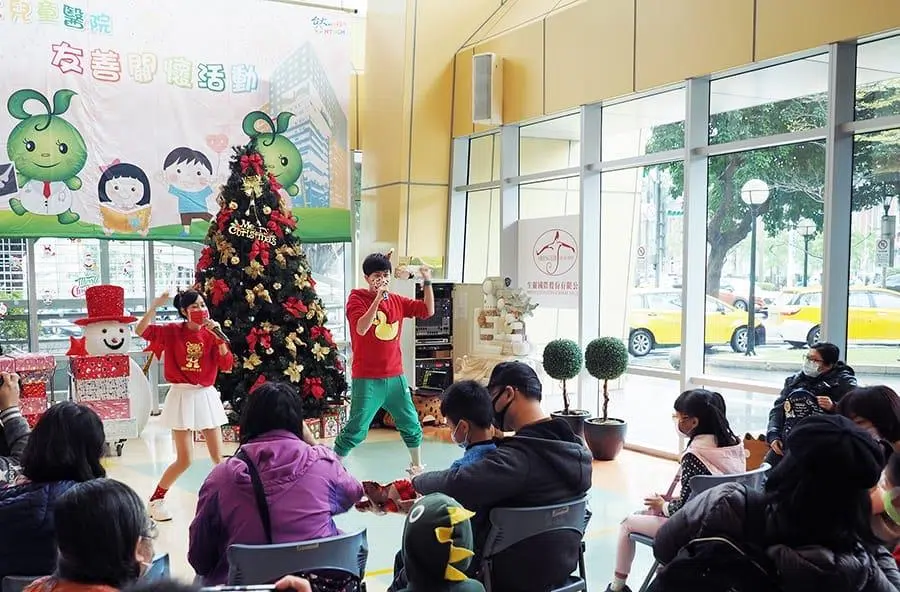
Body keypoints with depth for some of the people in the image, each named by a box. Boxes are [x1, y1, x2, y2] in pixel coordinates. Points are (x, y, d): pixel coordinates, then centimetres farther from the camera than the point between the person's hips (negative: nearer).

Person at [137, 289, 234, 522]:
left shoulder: (211, 334, 1)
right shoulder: (172, 332, -4)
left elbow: (226, 365, -8)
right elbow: (141, 331, -17)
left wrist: (219, 336, -17)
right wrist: (156, 305, -22)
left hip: (206, 396, 3)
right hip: (182, 396, -3)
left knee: (217, 457, 6)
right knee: (184, 460, -3)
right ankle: (156, 500, 17)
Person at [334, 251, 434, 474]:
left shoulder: (397, 301, 7)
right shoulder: (357, 298, -8)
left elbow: (428, 311, 5)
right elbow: (361, 328, -24)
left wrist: (427, 283, -5)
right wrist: (378, 298, -29)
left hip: (395, 377, 6)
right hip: (367, 380, -5)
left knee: (411, 424, 15)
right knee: (356, 430, -4)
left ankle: (417, 467, 34)